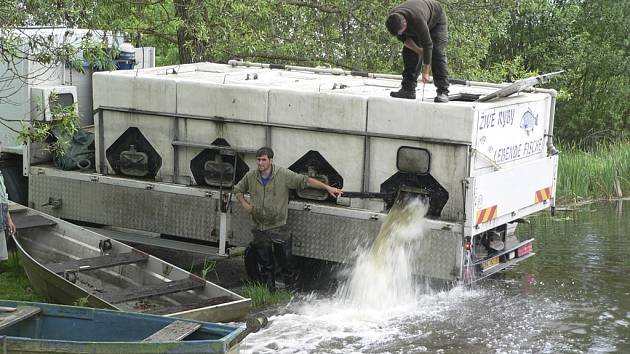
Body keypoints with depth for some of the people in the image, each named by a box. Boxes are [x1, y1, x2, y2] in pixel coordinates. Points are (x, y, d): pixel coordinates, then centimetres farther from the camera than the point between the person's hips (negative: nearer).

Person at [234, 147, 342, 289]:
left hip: (278, 228, -3)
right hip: (259, 228, 3)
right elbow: (238, 190, 19)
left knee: (284, 260, 0)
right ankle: (268, 288, 25)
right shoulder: (250, 176, 1)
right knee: (264, 263, 12)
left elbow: (305, 181, -9)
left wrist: (328, 187, -14)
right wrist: (244, 204, 2)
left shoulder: (283, 174, -10)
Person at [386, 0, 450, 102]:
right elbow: (403, 38, -11)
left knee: (437, 54, -19)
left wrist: (425, 72, -34)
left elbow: (427, 45, -39)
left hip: (436, 20, -6)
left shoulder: (417, 20, -46)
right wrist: (419, 51, -23)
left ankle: (443, 92, -21)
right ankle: (408, 89, -6)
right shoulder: (392, 21, -28)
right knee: (408, 53, -7)